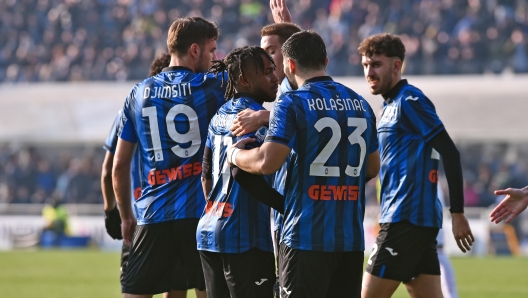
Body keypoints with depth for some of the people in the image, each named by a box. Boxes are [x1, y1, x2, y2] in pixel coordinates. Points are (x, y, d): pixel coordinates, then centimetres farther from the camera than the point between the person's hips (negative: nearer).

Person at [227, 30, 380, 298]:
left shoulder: (292, 103, -8)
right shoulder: (360, 105, 13)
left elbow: (267, 162, -17)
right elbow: (372, 168, 21)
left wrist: (234, 154, 2)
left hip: (307, 237, -6)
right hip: (351, 238, 6)